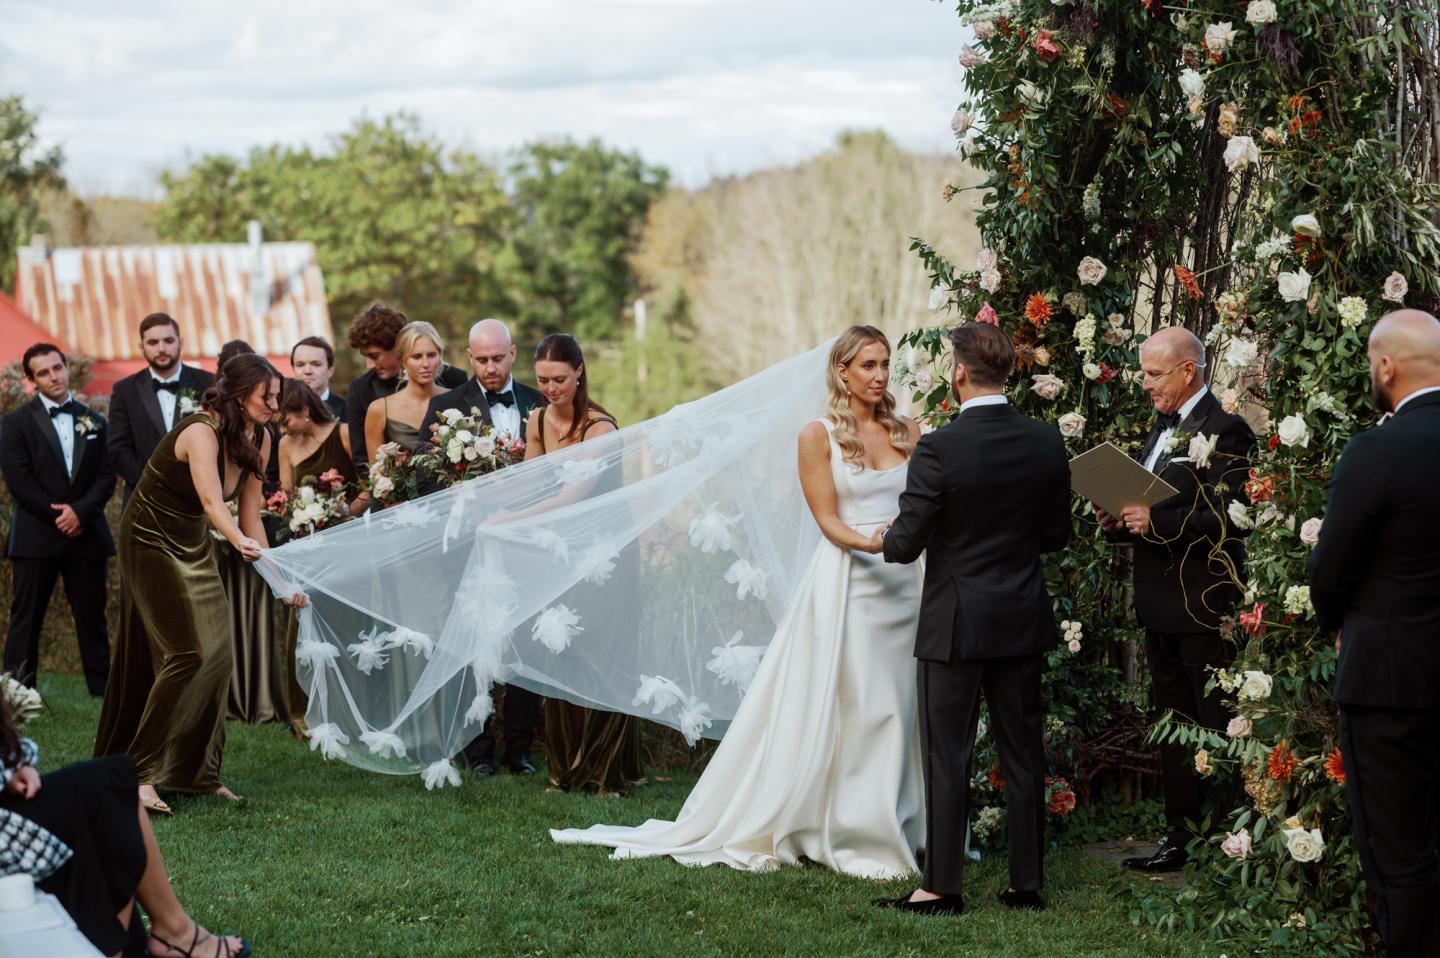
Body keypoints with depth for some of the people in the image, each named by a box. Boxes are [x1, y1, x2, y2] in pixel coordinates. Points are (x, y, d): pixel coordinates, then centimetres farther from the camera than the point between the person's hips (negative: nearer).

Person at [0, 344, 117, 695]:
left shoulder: (94, 421, 13)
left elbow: (107, 476, 6)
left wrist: (80, 511, -10)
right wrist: (56, 515, -11)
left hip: (85, 533, 3)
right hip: (35, 536, -3)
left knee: (92, 617, 3)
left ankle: (103, 691, 4)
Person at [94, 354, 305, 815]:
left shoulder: (259, 439, -5)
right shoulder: (202, 432, -28)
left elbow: (249, 514, 0)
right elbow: (211, 500, -43)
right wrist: (240, 542, -61)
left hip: (193, 544, 8)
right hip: (152, 540, -8)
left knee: (217, 656, 4)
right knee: (187, 654, -14)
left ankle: (197, 772, 14)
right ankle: (140, 772, -7)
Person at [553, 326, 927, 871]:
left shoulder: (906, 432, 11)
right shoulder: (818, 436, -1)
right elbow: (828, 520, -6)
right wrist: (868, 544, -25)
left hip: (904, 581, 4)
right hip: (845, 581, -4)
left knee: (895, 708, 5)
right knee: (835, 708, -3)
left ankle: (886, 831, 13)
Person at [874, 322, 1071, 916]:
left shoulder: (938, 449, -17)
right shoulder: (1047, 444, -3)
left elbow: (905, 544, -14)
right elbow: (1058, 533, 6)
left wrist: (885, 540, 9)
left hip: (955, 625, -4)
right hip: (1024, 621, 4)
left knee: (947, 758, 3)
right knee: (1023, 755, 11)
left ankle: (942, 887, 7)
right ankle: (1027, 882, 17)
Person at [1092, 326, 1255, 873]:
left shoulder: (1225, 431, -13)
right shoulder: (1162, 430, 17)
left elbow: (1228, 518, -21)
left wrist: (1154, 522, -23)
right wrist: (1119, 523, 4)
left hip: (1205, 607, -10)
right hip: (1161, 605, 10)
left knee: (1218, 729, -4)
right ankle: (1181, 839, 22)